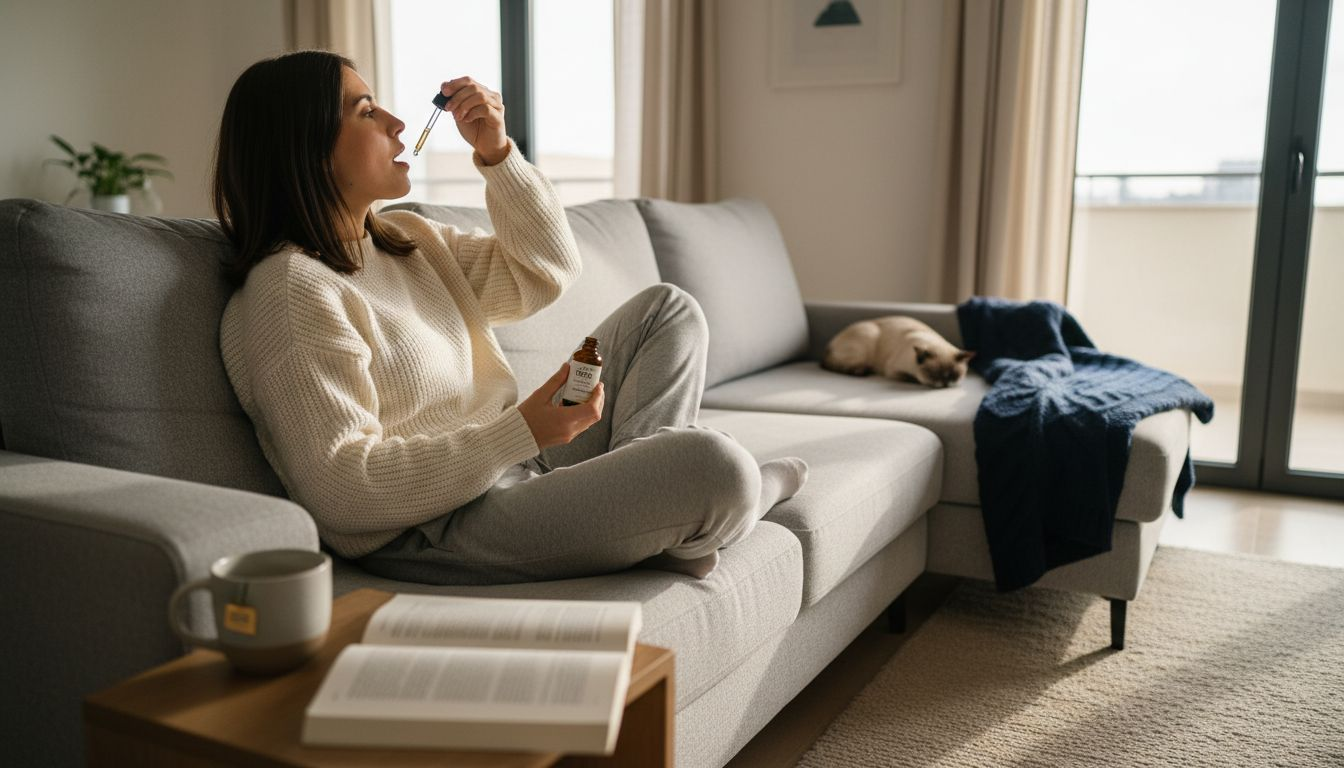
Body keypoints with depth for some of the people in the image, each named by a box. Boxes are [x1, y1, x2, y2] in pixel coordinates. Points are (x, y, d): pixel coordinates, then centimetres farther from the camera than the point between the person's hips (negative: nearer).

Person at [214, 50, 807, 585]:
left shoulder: (407, 239, 13)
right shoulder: (290, 292, -15)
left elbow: (546, 271, 17)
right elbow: (341, 490, -21)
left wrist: (496, 151, 3)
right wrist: (522, 430, -26)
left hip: (516, 466, 10)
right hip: (435, 534, -10)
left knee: (668, 309, 15)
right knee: (715, 465, -29)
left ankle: (646, 501, -6)